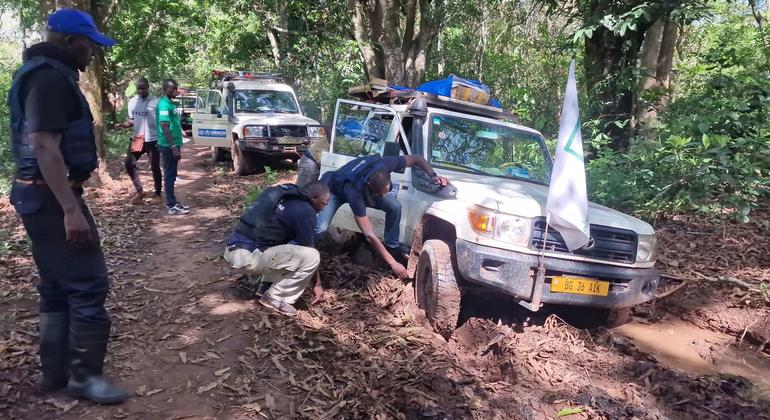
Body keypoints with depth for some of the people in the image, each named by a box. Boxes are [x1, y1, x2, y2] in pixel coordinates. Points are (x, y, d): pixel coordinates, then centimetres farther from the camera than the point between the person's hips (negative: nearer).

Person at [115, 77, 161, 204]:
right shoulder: (132, 102, 7)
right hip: (137, 138, 6)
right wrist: (123, 124, -6)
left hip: (153, 139, -5)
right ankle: (139, 191, 19)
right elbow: (132, 120, 15)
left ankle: (157, 194, 16)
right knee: (129, 164, 5)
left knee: (155, 167, 2)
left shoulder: (155, 101, -9)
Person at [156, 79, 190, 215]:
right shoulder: (164, 104, -16)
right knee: (169, 175, -4)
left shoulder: (169, 103, 14)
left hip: (173, 144, 10)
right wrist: (173, 146, -24)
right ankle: (172, 206, 0)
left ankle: (173, 202, 21)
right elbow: (165, 127, -22)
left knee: (172, 175, 14)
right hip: (168, 146, -10)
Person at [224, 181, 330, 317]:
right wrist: (318, 284, 11)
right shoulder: (304, 211, -10)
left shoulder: (285, 192, 16)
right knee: (311, 257, -12)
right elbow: (308, 249, -1)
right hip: (248, 256, -9)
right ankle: (275, 299, 1)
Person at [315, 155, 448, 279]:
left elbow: (416, 158, -16)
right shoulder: (355, 191, -46)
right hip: (333, 189, -5)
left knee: (395, 206, -16)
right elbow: (370, 236, -44)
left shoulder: (385, 164, -36)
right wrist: (393, 263, -44)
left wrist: (433, 176, -32)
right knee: (320, 228, -30)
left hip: (362, 186, 5)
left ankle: (392, 246, 3)